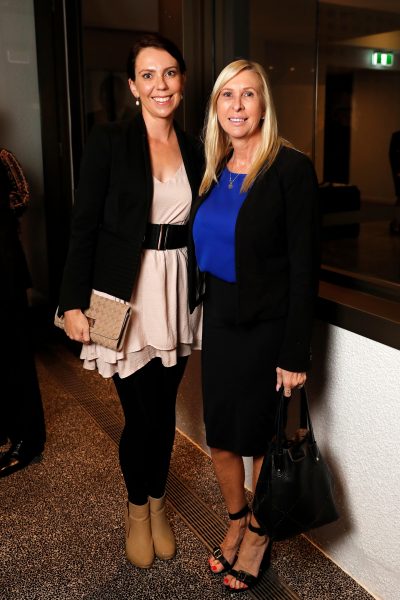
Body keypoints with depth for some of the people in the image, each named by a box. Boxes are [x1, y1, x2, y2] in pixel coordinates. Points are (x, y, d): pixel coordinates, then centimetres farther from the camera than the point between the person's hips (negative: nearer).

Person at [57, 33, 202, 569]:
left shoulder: (193, 149, 8)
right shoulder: (108, 142, -6)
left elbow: (198, 226, 12)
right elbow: (85, 226, -8)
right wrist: (74, 302, -11)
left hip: (177, 293, 4)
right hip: (126, 296, -4)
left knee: (165, 407, 13)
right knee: (141, 413, 3)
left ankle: (158, 502, 37)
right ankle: (138, 508, 32)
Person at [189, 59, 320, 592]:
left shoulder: (292, 169, -13)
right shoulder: (212, 172, 6)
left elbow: (304, 268, -14)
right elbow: (201, 252, 11)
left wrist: (295, 353, -16)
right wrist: (198, 307, 5)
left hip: (267, 328, -5)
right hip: (219, 322, 6)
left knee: (260, 439, 11)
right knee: (220, 439, 15)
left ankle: (259, 537, 37)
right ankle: (236, 523, 41)